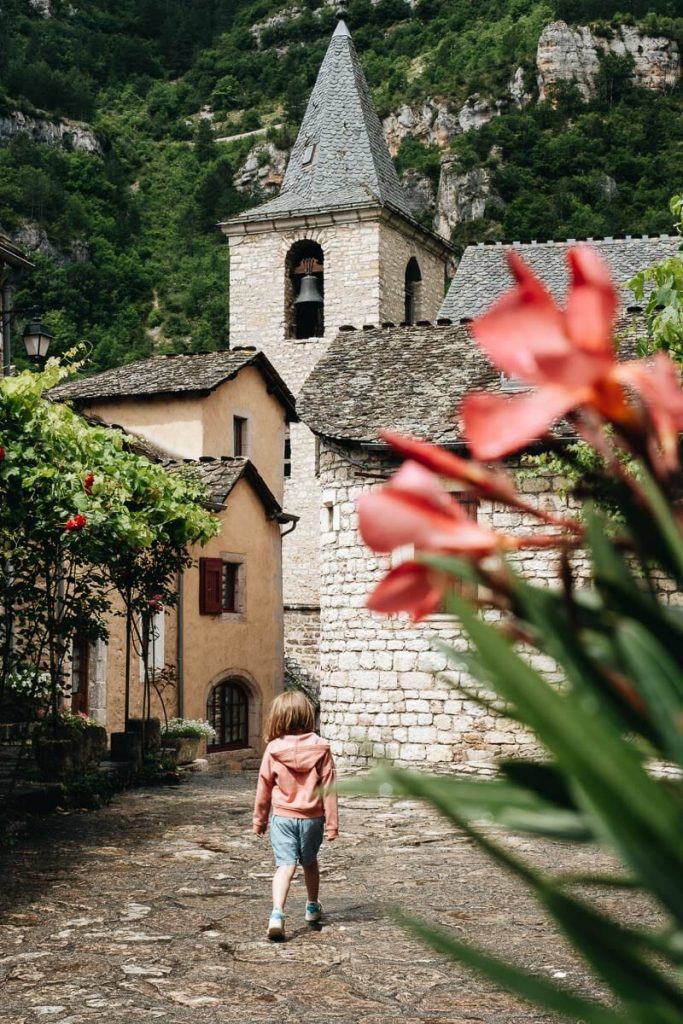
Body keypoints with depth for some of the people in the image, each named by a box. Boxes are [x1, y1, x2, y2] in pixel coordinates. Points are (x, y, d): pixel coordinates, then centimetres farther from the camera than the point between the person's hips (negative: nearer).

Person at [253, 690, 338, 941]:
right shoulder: (321, 749, -9)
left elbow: (264, 787, 1)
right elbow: (328, 789, -7)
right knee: (309, 863, 22)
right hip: (312, 817, 1)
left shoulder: (273, 749, -8)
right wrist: (332, 823, -1)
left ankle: (277, 914, -23)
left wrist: (259, 818, 14)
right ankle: (312, 908, 40)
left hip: (282, 817, -1)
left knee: (285, 866, -3)